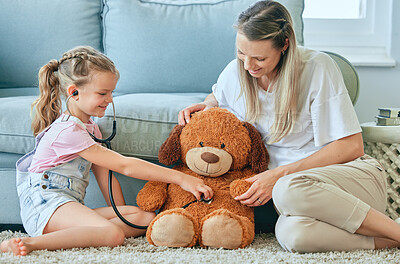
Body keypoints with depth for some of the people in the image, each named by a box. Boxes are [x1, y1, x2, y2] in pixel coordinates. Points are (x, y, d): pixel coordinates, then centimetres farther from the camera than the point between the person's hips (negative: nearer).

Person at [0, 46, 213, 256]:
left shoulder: (90, 128, 20)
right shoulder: (68, 132, -14)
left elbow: (105, 174, 14)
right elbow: (125, 166, -18)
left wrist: (122, 215, 3)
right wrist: (180, 178, -20)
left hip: (69, 206, 10)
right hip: (45, 202, -10)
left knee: (146, 217, -10)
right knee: (113, 235, -35)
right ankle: (31, 243, -29)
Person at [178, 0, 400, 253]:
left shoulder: (318, 67, -12)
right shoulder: (236, 72, 3)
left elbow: (351, 147, -13)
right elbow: (218, 96, 30)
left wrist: (279, 175, -18)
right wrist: (206, 106, 4)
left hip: (356, 174, -3)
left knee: (288, 190, -38)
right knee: (291, 233, -35)